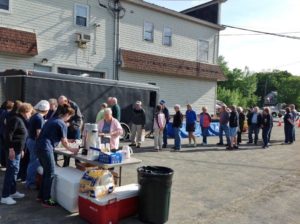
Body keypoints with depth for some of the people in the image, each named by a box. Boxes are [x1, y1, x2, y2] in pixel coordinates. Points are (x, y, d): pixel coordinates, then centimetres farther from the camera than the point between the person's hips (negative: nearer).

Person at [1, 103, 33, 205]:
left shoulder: (20, 120, 15)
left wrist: (21, 149, 24)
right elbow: (8, 134, -23)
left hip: (17, 149, 10)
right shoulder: (15, 119, -16)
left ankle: (13, 192, 28)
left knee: (15, 171, 17)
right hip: (13, 149, -10)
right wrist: (10, 148, -27)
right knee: (11, 171, -7)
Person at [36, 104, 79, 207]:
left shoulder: (52, 119, 17)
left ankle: (41, 195, 28)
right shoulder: (62, 124, -9)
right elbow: (64, 142, -3)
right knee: (50, 174, 1)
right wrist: (72, 150, 14)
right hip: (46, 148, -9)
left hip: (39, 146, 9)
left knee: (46, 172, 19)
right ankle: (46, 200, 8)